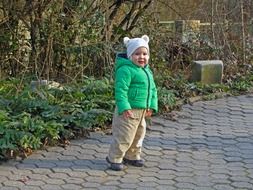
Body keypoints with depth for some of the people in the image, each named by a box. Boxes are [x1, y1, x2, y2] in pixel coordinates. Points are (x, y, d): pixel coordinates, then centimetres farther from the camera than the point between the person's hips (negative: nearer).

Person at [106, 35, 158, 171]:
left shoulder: (147, 71, 14)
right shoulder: (126, 70, -17)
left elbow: (153, 90, 18)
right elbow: (121, 89, -23)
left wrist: (152, 106, 9)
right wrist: (124, 107, -30)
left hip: (142, 111, 9)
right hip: (128, 111, -9)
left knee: (138, 134, 20)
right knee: (124, 136, -5)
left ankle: (132, 156, 36)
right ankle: (114, 158, 10)